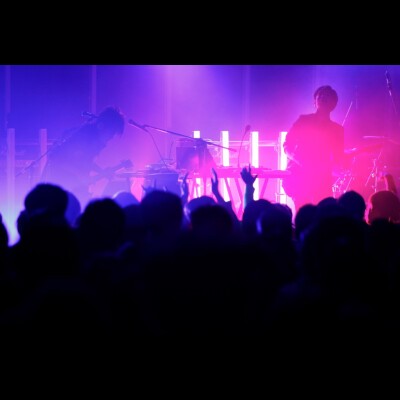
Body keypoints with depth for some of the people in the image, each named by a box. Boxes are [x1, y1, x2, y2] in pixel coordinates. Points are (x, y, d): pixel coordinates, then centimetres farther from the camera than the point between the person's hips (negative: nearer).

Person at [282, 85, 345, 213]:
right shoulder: (303, 121, 6)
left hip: (322, 181, 2)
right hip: (299, 177, -2)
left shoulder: (336, 130, 10)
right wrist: (299, 161, -16)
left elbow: (339, 161, 7)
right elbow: (287, 146, 2)